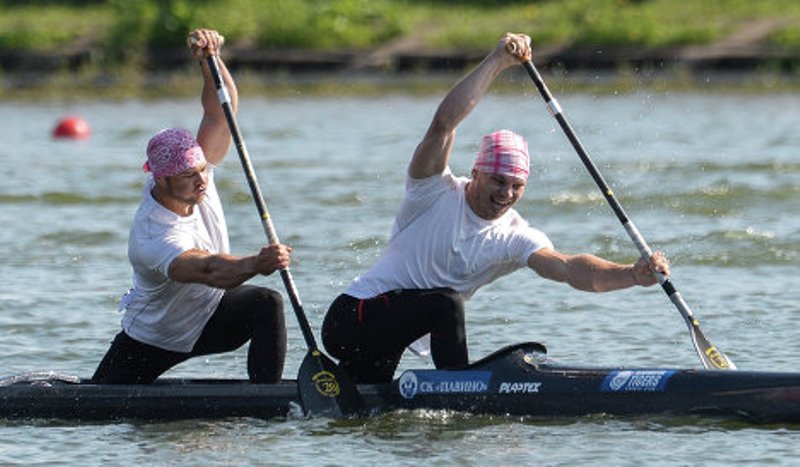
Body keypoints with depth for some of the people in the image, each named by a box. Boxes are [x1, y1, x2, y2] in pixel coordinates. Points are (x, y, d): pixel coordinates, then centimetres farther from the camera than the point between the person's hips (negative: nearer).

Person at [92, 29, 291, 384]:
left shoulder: (196, 176, -16)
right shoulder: (152, 237, -37)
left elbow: (220, 111, -15)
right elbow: (207, 269, -55)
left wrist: (209, 59, -33)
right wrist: (254, 265, -74)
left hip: (210, 316, 5)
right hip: (153, 340, -4)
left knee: (266, 304, -26)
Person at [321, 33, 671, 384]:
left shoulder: (515, 238, -6)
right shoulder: (437, 194, -15)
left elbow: (569, 269, -24)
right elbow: (444, 122, -29)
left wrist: (634, 275, -42)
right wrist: (497, 61, -32)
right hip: (349, 319, -6)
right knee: (445, 302, -27)